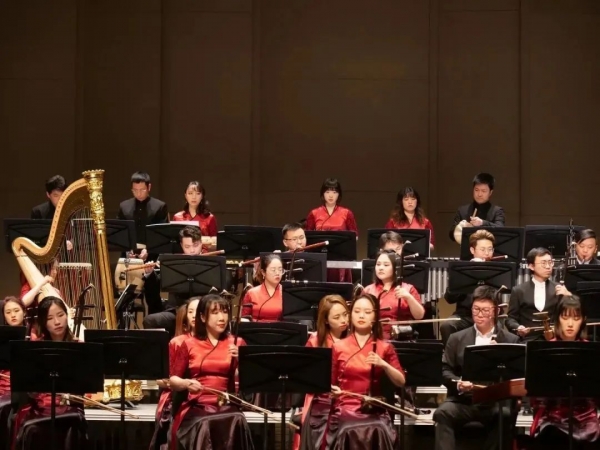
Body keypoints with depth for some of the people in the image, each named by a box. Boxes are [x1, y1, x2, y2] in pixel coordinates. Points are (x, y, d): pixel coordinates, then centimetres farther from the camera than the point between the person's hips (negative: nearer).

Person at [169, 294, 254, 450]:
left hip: (228, 405, 1)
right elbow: (172, 381, 10)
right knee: (203, 425, -36)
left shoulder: (237, 343, 12)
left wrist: (240, 360, -12)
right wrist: (186, 383, -11)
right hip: (197, 405, -1)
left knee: (236, 422, -35)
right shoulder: (189, 345, 11)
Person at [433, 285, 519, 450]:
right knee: (443, 413, -31)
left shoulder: (511, 340, 12)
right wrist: (458, 383, -13)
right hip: (463, 400, 1)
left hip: (495, 401, -1)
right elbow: (444, 370, 8)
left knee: (507, 414, -34)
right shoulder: (457, 338, 15)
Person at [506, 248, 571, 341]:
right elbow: (511, 318, 10)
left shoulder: (559, 289, 13)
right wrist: (518, 328, -12)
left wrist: (568, 296, -10)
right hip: (528, 339, -1)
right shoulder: (519, 291, 10)